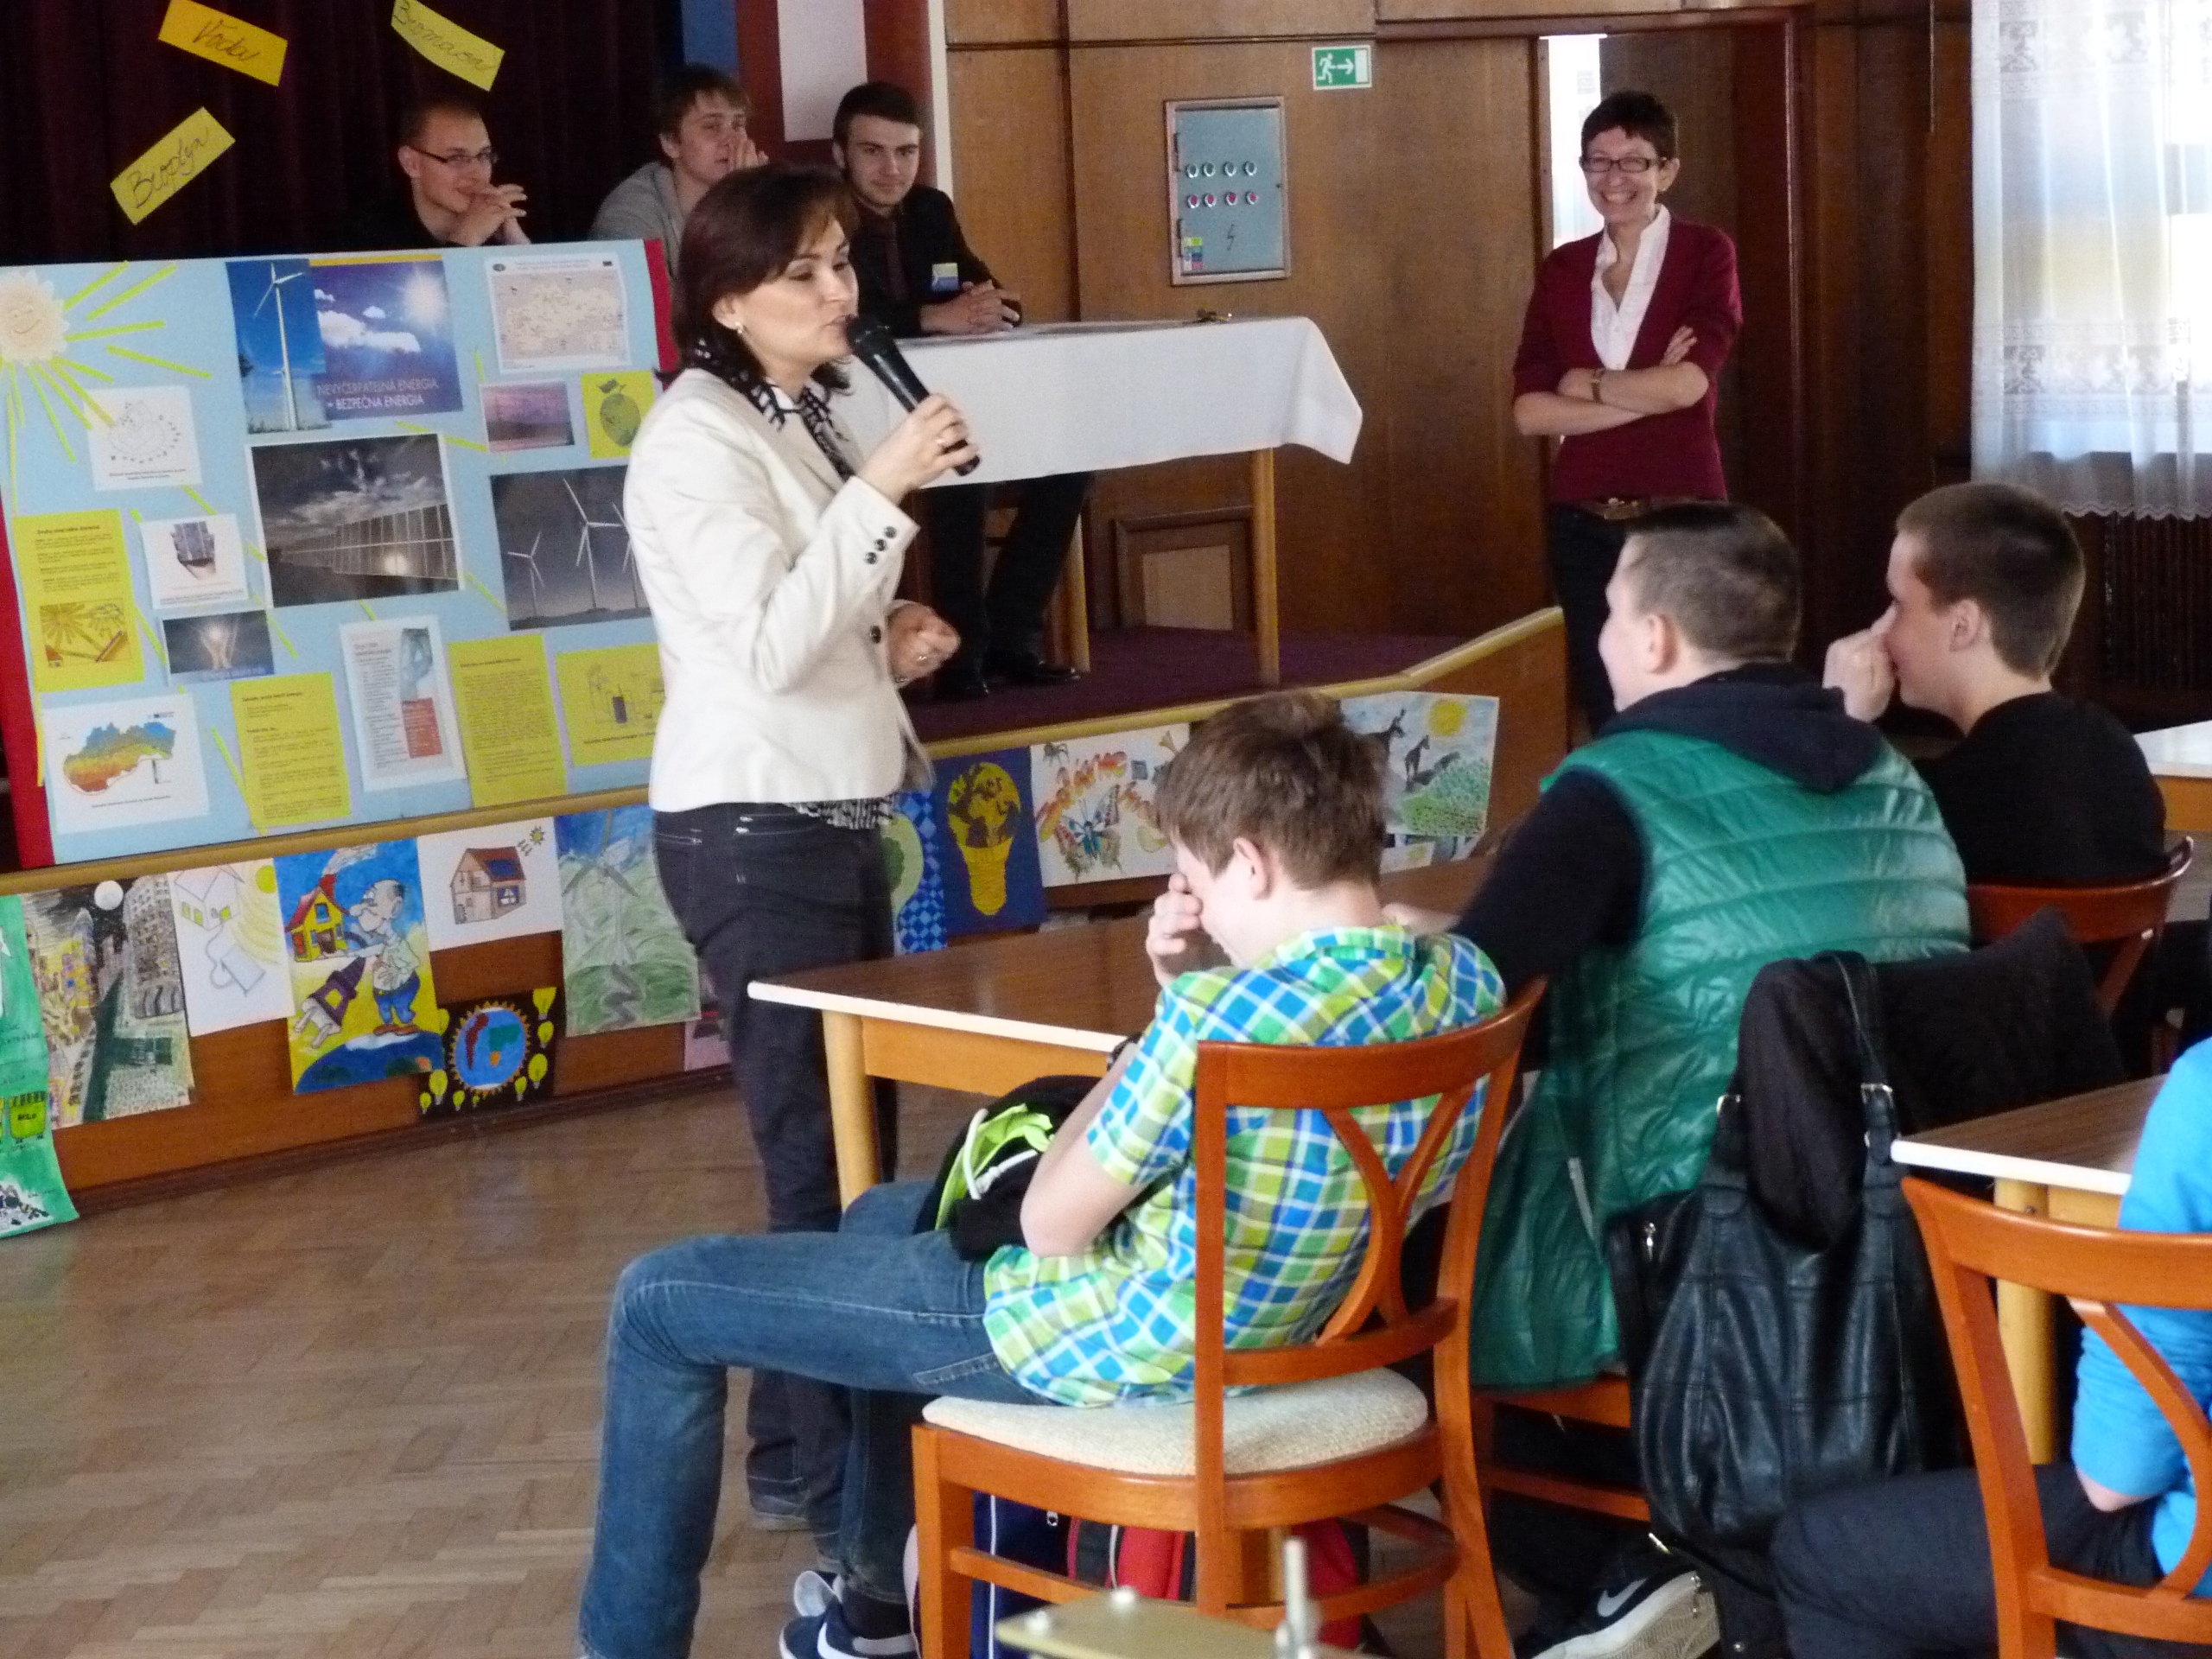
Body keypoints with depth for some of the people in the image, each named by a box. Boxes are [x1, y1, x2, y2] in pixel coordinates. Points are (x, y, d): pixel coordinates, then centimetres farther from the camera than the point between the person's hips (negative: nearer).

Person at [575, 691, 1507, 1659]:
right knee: (884, 1216, 35)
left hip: (1115, 1345, -9)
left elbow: (1050, 1223, -19)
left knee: (661, 1302, 4)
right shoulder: (1468, 981, -8)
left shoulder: (1220, 1017, -32)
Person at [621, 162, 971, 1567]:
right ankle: (815, 1467, 2)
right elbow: (767, 647, -25)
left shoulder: (804, 417, 14)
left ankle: (836, 1426, 21)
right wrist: (882, 492, -27)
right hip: (754, 833, -9)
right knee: (821, 1155, -6)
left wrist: (889, 638, 5)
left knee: (861, 1135, 11)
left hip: (835, 817, 9)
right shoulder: (697, 438, -15)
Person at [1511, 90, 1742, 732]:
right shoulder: (1561, 269, 8)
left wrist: (1584, 383, -4)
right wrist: (1648, 395, -12)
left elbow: (1690, 384, -16)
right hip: (1583, 522, 4)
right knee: (1604, 710, 9)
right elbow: (1530, 410, -3)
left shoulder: (1706, 254, -2)